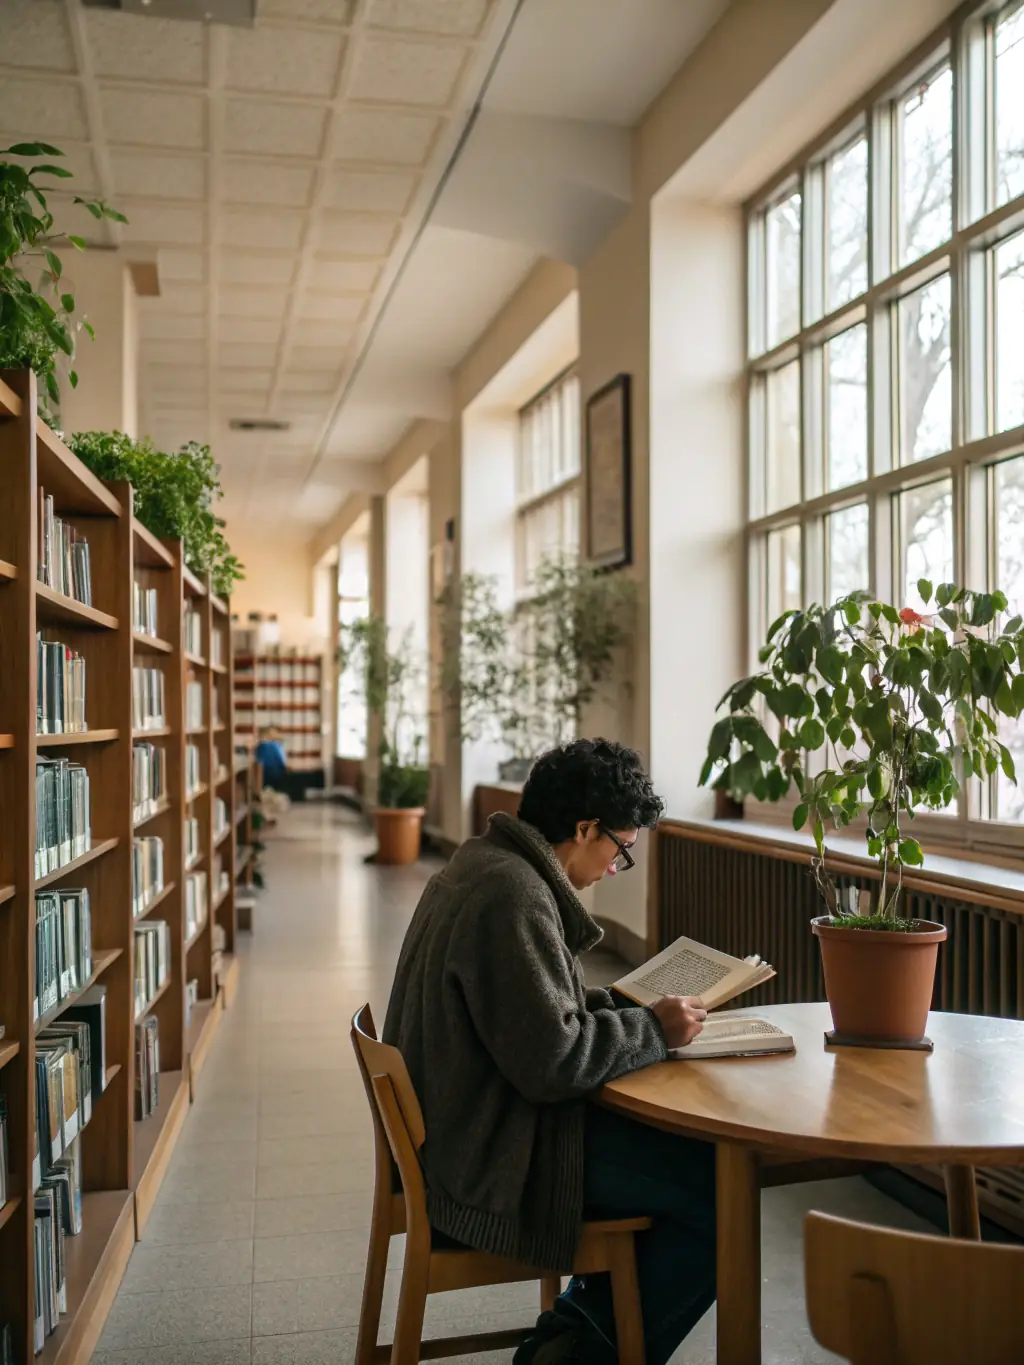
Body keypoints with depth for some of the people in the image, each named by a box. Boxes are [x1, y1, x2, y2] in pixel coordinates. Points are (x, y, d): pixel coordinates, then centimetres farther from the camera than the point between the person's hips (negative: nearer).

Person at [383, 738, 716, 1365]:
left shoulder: (480, 864, 8)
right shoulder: (513, 897, -24)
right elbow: (552, 1064, -26)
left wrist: (630, 1008, 8)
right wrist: (653, 1030, -12)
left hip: (465, 1130, 11)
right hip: (495, 1163, -11)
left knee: (673, 1146, 16)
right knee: (718, 1190, -9)